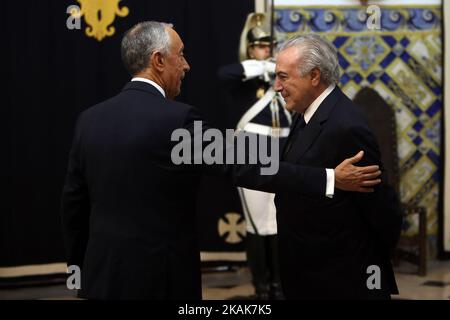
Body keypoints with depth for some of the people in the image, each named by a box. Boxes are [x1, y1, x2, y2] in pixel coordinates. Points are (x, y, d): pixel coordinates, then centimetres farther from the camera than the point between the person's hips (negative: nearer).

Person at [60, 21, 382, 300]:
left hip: (103, 274, 6)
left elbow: (73, 204, 9)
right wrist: (330, 179, -14)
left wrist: (81, 268, 20)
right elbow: (246, 167, -17)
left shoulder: (90, 119, 4)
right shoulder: (176, 119, -15)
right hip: (159, 276, -6)